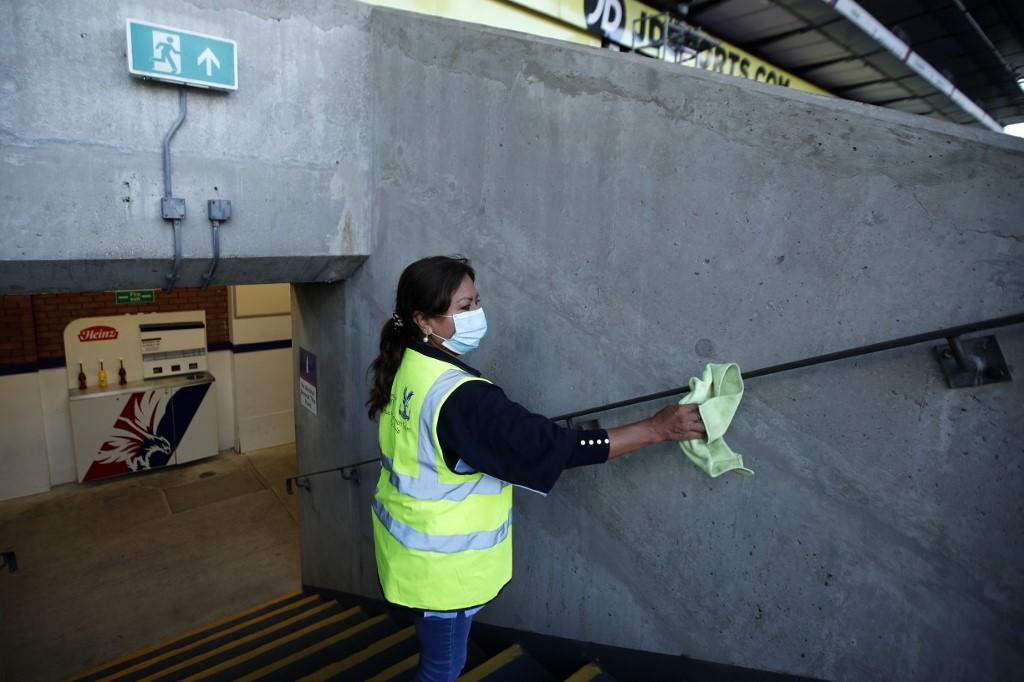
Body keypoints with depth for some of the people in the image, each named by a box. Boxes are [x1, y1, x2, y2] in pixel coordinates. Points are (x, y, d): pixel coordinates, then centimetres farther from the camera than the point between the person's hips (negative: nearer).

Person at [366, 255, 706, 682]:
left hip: (415, 542, 8)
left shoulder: (407, 367, -4)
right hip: (440, 560, -8)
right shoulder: (458, 396, -32)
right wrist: (657, 428, -27)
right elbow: (554, 446, -32)